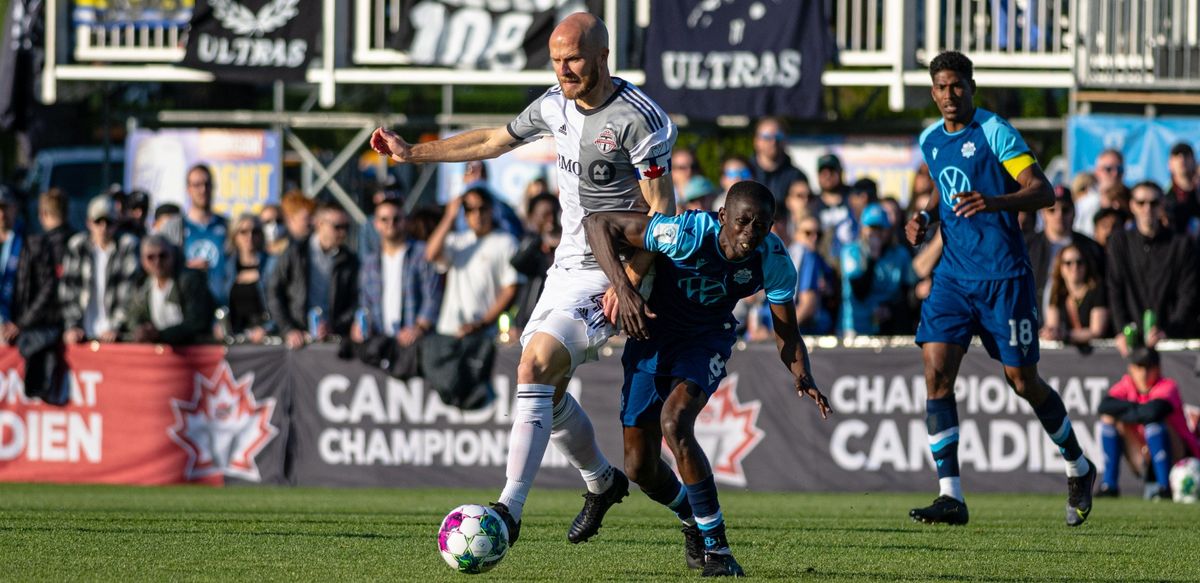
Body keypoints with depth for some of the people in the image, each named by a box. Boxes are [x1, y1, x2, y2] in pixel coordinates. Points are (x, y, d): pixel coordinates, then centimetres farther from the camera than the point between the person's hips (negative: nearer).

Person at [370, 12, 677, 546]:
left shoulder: (639, 118, -17)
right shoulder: (557, 104, 6)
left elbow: (662, 211, -17)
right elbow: (495, 140, 23)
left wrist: (627, 281, -26)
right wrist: (412, 153, 24)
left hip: (607, 278, -8)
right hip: (566, 267, 8)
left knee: (535, 367, -23)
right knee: (547, 391, 11)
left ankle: (509, 510, -25)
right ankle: (602, 482, 38)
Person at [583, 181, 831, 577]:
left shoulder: (773, 260, -21)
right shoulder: (687, 233, -31)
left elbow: (787, 334, -10)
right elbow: (598, 222, -26)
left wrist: (802, 376, -32)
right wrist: (623, 289, -38)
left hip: (706, 340, 0)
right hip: (651, 335, 0)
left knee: (675, 420, -31)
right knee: (639, 468, 1)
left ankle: (716, 546, -23)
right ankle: (693, 520, 35)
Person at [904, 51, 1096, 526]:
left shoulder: (995, 132, -10)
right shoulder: (930, 140, 11)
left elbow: (1043, 192, -17)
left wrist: (993, 202, -34)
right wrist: (926, 217, 8)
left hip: (1003, 274, -6)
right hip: (953, 275, 6)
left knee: (1023, 382, 2)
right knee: (936, 371, -11)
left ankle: (1078, 469, 27)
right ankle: (950, 496, -11)